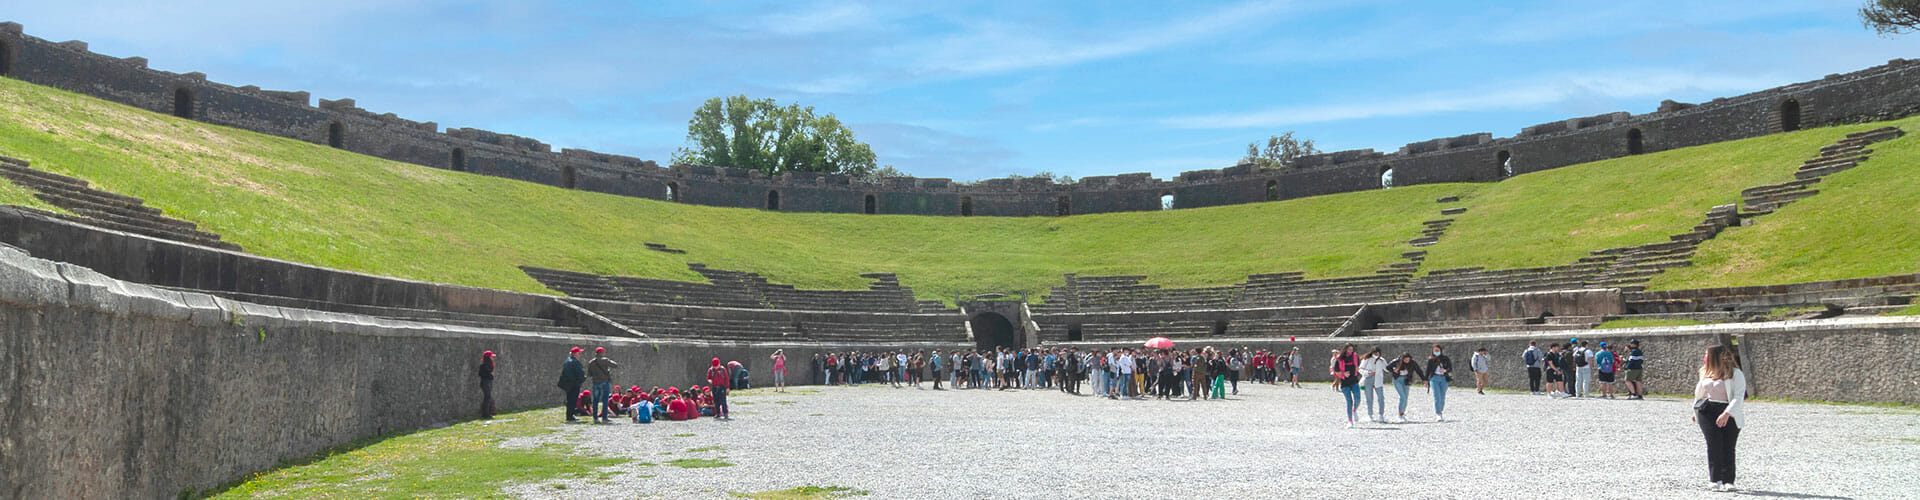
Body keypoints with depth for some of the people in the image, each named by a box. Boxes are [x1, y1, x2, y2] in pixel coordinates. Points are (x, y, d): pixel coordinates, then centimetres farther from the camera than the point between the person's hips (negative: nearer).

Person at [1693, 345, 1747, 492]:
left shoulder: (1736, 374, -4)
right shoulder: (1706, 372, 15)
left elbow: (1738, 397, -14)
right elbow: (1699, 393, 29)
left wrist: (1727, 413, -26)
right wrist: (1696, 411, 31)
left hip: (1729, 414, -3)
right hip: (1707, 412, 3)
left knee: (1728, 446, -6)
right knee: (1714, 442, -11)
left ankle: (1728, 481, 1)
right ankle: (1716, 480, -12)